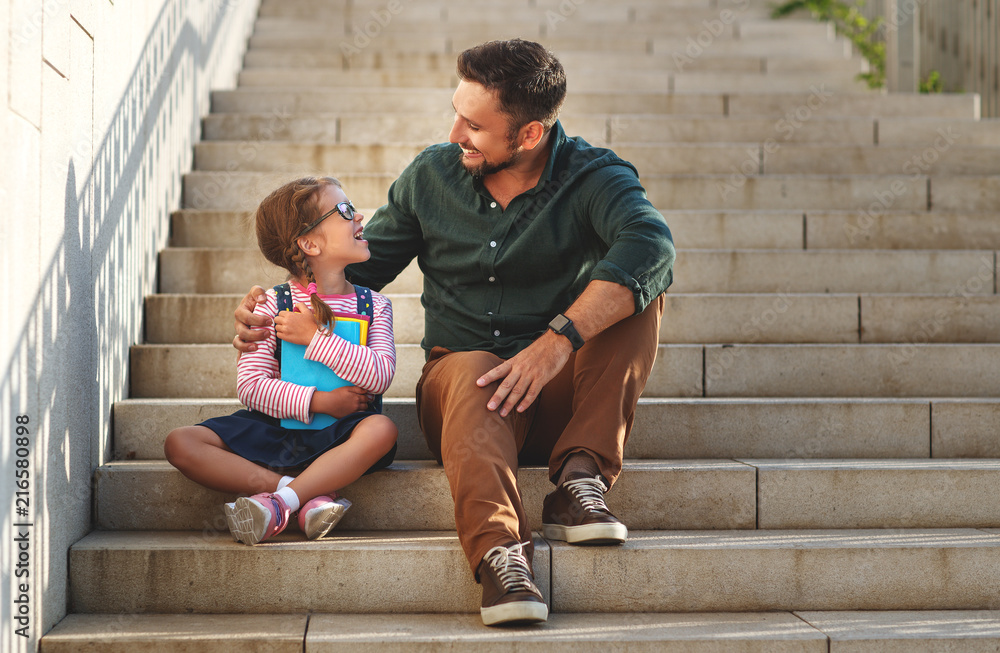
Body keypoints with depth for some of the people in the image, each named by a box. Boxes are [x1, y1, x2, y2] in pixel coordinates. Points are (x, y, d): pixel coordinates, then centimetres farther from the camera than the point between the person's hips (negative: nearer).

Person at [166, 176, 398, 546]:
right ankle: (313, 494, -30)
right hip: (273, 430, 0)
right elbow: (251, 386, -8)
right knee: (180, 444, -21)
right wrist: (318, 401, -19)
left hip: (335, 433, 0)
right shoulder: (271, 306, 0)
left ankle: (279, 502, -36)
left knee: (382, 430, -33)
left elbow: (380, 376, -11)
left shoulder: (374, 306, 5)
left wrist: (315, 337, -17)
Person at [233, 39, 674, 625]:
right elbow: (361, 268, 14)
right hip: (457, 380, 1)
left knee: (636, 288, -25)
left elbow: (651, 245, -30)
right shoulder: (432, 175, 4)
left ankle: (579, 477, -31)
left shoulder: (593, 177, -7)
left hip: (561, 398, -1)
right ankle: (500, 554, -56)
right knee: (474, 370, -36)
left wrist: (558, 339, -41)